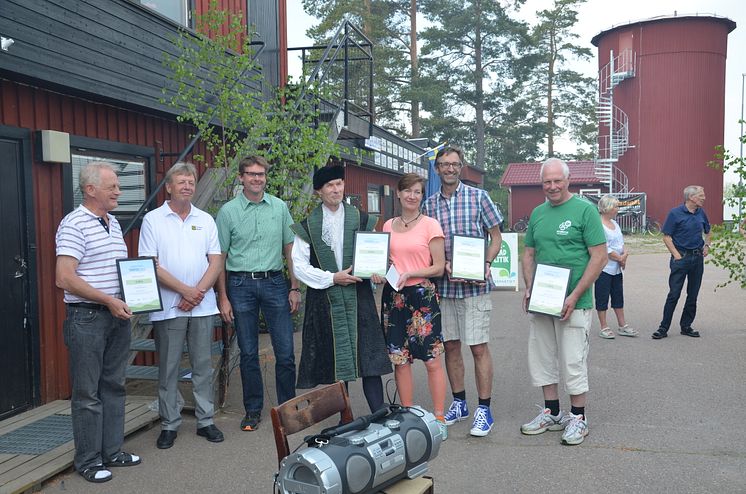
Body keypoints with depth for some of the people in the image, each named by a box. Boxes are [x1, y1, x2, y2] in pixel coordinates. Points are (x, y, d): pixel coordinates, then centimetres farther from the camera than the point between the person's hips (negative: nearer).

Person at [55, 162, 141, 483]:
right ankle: (87, 461, 15)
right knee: (87, 393, 2)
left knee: (114, 386, 14)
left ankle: (112, 451, 26)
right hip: (87, 318, -8)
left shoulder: (114, 223, 13)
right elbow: (64, 278, -20)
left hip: (118, 315, 8)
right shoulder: (74, 224, -13)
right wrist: (109, 301, -19)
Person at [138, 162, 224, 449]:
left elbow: (215, 262, 5)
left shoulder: (206, 220, 9)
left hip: (203, 305, 3)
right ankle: (169, 425, 17)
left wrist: (198, 292, -10)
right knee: (168, 368, 5)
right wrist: (185, 290, -13)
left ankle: (205, 420, 19)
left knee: (203, 365, 9)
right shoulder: (153, 220, 0)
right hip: (168, 306, -2)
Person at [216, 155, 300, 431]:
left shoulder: (279, 207, 6)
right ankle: (253, 410, 22)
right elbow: (220, 257, 2)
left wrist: (295, 288, 5)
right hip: (241, 285, -1)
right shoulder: (228, 211, 0)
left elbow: (290, 249, 9)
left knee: (285, 352, 2)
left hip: (274, 282, 1)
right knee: (248, 353, 8)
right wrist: (223, 297, -2)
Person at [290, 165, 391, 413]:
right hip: (324, 299, 0)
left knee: (368, 356, -4)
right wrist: (332, 278, -9)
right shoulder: (308, 226, 4)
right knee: (333, 361, 5)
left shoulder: (361, 220, 7)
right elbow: (299, 266, 1)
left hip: (358, 297, 1)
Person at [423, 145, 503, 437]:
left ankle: (484, 410, 8)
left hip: (474, 285, -4)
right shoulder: (430, 204, 9)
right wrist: (444, 265, -7)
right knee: (450, 346, 11)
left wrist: (486, 265, -14)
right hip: (442, 285, 4)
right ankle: (459, 403, 26)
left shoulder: (478, 197, 0)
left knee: (479, 348, -3)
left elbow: (496, 238, 3)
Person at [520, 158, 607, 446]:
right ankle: (552, 414, 28)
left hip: (573, 303, -6)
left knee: (573, 362, 1)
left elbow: (600, 257, -12)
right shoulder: (537, 213, 10)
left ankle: (578, 419, 17)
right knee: (542, 359, 13)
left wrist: (575, 296, -17)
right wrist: (529, 288, 1)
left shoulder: (584, 210, -8)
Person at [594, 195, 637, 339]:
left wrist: (625, 254, -5)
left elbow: (622, 242, 15)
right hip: (604, 268, -9)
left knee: (618, 297, 13)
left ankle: (622, 326, 21)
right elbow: (604, 250, -19)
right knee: (602, 297, 1)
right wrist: (620, 258, -9)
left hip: (616, 268, 9)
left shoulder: (614, 223, 12)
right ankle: (604, 328, 9)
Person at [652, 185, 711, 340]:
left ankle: (686, 326, 18)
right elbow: (666, 237, -8)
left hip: (698, 257, 6)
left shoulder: (701, 213, 9)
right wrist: (677, 255, -14)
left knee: (693, 295, 8)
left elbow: (708, 232, 26)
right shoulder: (675, 213, -7)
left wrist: (707, 245, 8)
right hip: (681, 257, -5)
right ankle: (663, 328, -1)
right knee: (674, 294, -6)